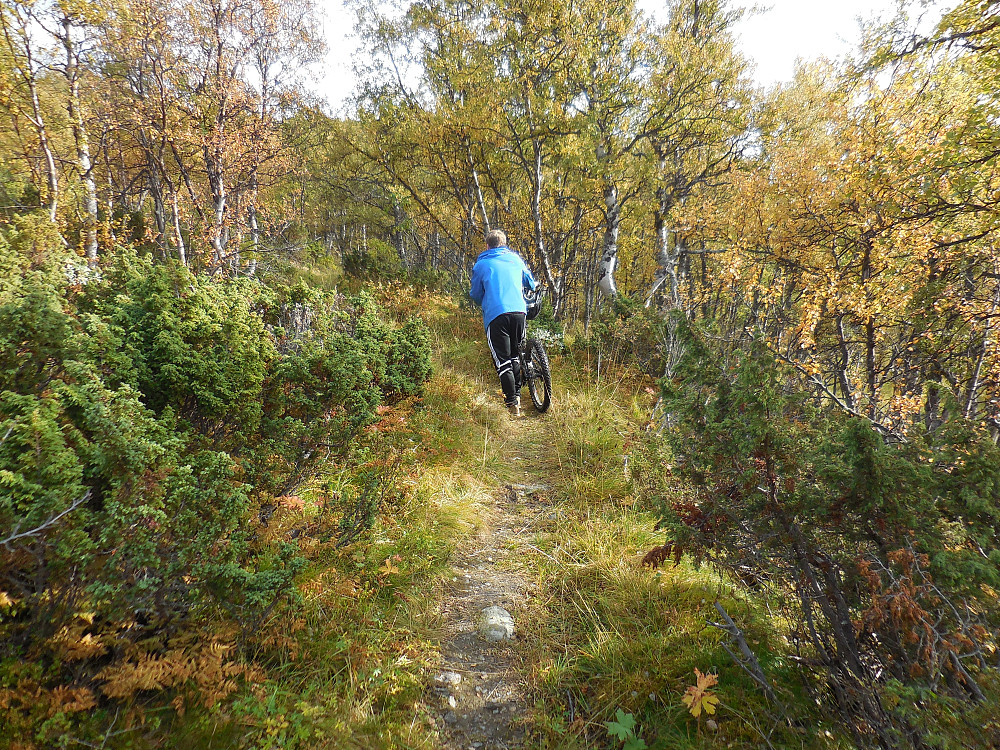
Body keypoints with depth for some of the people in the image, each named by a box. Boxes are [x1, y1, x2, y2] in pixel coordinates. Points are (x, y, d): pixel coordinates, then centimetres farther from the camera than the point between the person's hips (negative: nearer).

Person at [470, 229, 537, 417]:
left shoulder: (481, 264, 10)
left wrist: (482, 303, 37)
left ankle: (512, 403, -5)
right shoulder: (515, 259, 18)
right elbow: (531, 283, 31)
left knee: (503, 361, -1)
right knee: (515, 355, 21)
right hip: (519, 311, 4)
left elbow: (476, 294, 15)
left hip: (495, 315, -4)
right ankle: (517, 394, 26)